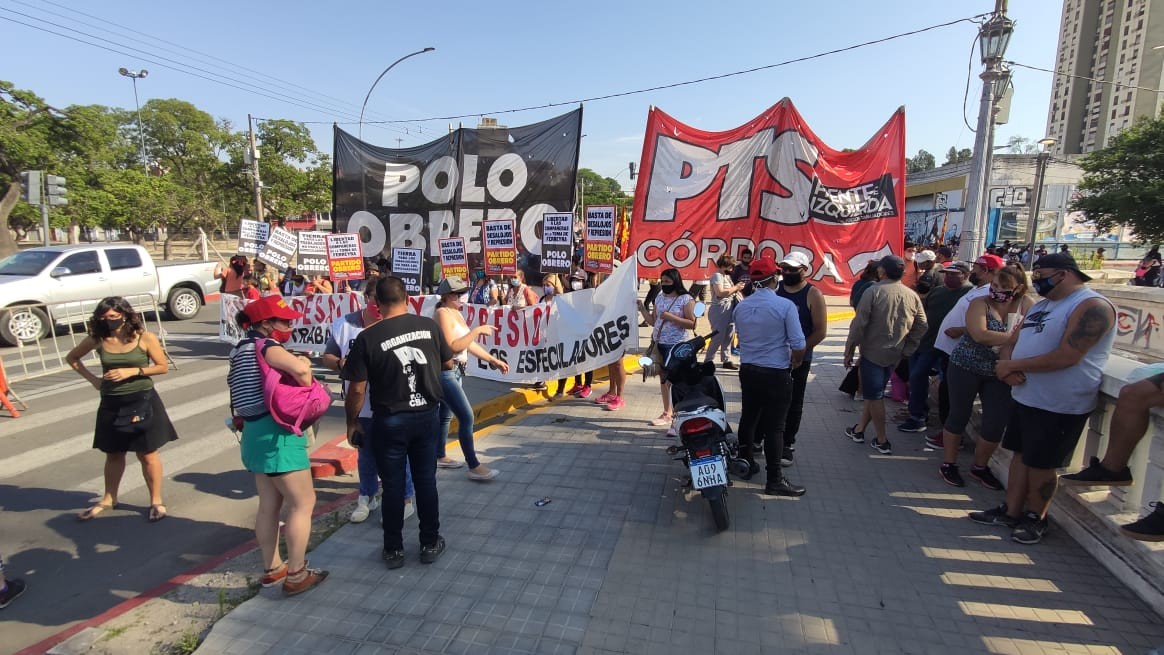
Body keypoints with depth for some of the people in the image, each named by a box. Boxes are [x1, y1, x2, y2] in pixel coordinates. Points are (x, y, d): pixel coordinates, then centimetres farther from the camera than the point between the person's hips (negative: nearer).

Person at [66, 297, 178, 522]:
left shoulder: (145, 338, -10)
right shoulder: (98, 339, -2)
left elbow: (163, 367, -6)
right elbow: (71, 358, 15)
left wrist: (132, 371, -18)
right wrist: (92, 379, 2)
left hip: (141, 401, -3)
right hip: (111, 404, 3)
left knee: (147, 454, 5)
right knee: (113, 454, 18)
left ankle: (156, 501, 18)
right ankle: (109, 499, 38)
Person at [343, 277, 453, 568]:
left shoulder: (367, 338, -14)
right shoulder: (429, 325, -7)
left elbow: (357, 390, -12)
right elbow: (448, 364, 5)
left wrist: (352, 423, 2)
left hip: (390, 420, -2)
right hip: (428, 414, 2)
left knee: (393, 485, 11)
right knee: (426, 479, 14)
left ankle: (393, 549, 25)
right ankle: (430, 543, 26)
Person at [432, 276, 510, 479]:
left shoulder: (457, 313, 11)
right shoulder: (442, 313, -16)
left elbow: (469, 344, 14)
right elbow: (452, 346, -25)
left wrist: (494, 360, 12)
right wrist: (477, 330, -22)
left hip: (455, 371, 9)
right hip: (444, 372, -9)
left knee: (446, 415, 19)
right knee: (466, 416, -10)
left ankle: (440, 457, 33)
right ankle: (474, 467, -4)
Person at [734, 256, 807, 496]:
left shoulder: (740, 307, 1)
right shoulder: (785, 306, -15)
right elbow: (799, 344, -15)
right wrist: (794, 363, 4)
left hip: (748, 370, 5)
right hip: (776, 374, -5)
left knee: (748, 419, 18)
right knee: (774, 427, 1)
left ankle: (745, 463, 32)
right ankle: (774, 480, 8)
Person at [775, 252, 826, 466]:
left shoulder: (813, 295, -6)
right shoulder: (775, 289, 4)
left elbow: (820, 331, -8)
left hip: (798, 360, -3)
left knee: (793, 404, 8)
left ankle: (787, 444, 21)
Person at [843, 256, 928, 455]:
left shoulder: (874, 291, -14)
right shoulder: (912, 296, 2)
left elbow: (859, 324, -15)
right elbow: (921, 327, 5)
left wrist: (849, 350, -7)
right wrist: (907, 351, 13)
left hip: (873, 352, -6)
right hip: (895, 355, 6)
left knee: (874, 396, 4)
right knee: (874, 392, 19)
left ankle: (882, 442, 11)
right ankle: (859, 430, 29)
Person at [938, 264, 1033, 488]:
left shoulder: (1027, 306, 0)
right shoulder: (980, 303, -9)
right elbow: (980, 335, -23)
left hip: (1001, 374, 4)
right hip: (966, 367, -3)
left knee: (996, 423, 7)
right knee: (959, 416, 6)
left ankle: (980, 467, 29)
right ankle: (948, 464, 22)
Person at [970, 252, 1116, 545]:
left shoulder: (1092, 307, -15)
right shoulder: (1041, 305, 14)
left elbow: (1066, 357, -24)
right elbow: (1014, 342, 14)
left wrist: (1013, 366, -16)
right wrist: (1007, 364, -8)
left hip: (1059, 406, -8)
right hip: (1025, 397, 8)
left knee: (1040, 464, 4)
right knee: (1020, 454, 14)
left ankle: (1035, 518, 23)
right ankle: (1011, 511, 25)